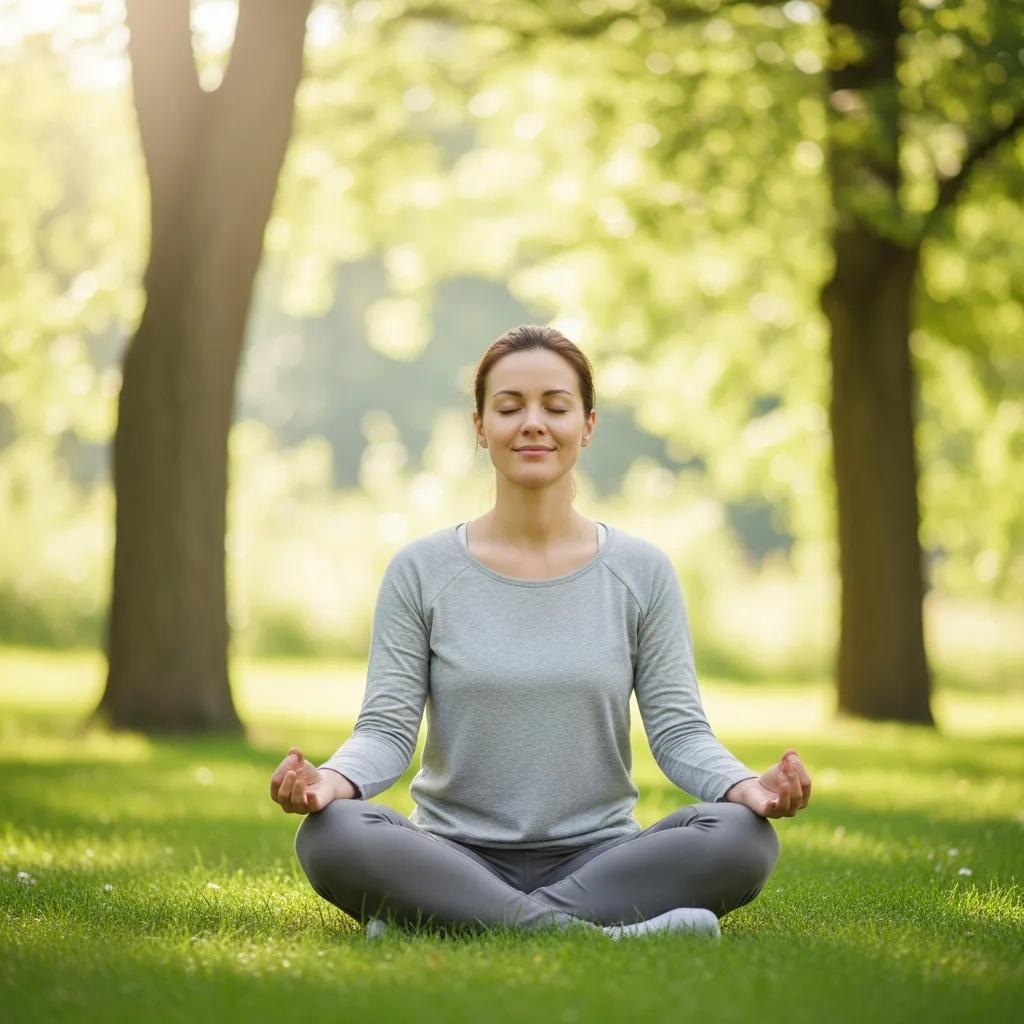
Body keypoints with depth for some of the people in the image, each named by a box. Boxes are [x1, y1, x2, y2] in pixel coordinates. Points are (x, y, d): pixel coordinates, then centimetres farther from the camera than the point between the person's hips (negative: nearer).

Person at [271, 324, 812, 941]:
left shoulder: (641, 572, 6)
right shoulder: (421, 571, 4)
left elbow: (679, 729, 1)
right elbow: (388, 727, -2)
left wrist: (746, 785, -21)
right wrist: (334, 778, -25)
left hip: (596, 858, 1)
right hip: (455, 860, -1)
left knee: (745, 838, -29)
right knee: (331, 837, -32)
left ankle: (437, 922, -26)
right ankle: (604, 935, -32)